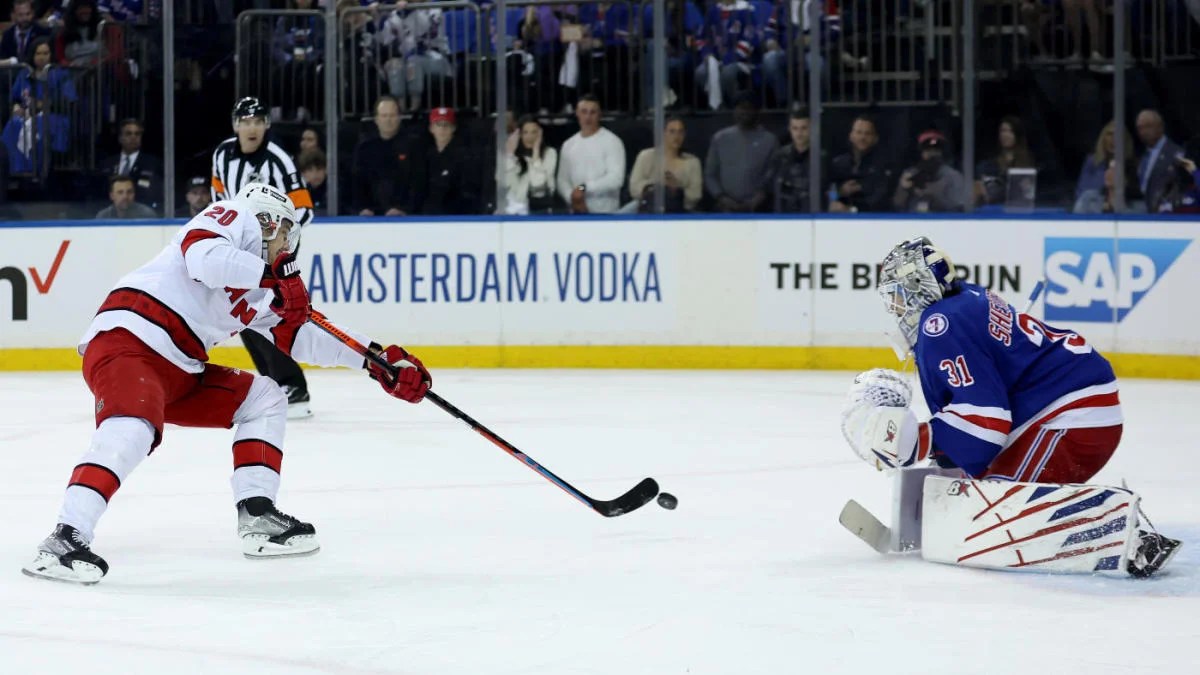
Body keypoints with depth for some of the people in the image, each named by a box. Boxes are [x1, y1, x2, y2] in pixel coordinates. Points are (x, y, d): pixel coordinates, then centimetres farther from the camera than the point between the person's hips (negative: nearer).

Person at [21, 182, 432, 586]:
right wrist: (270, 274, -17)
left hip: (178, 371, 10)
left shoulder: (260, 295, 23)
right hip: (126, 342, -10)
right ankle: (65, 539, -40)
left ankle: (257, 516, 7)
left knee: (265, 398, 16)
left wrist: (375, 359, 20)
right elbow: (203, 257, -20)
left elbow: (300, 336, 24)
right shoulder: (236, 219, 1)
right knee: (133, 430, -34)